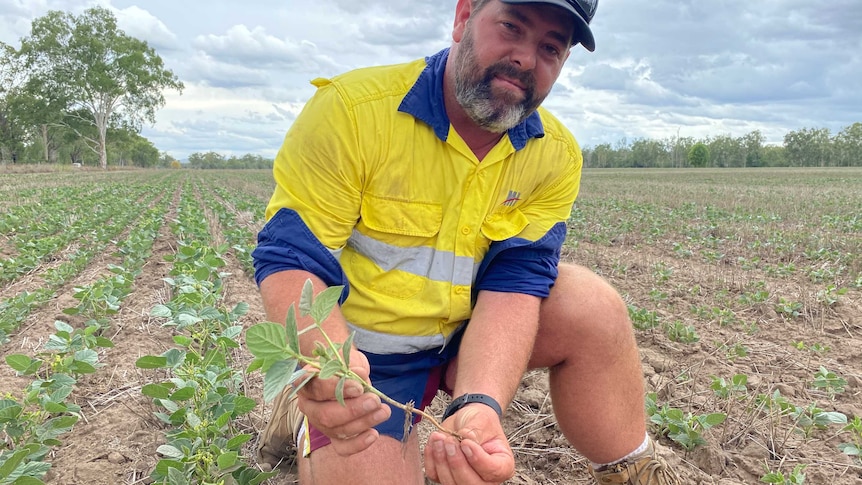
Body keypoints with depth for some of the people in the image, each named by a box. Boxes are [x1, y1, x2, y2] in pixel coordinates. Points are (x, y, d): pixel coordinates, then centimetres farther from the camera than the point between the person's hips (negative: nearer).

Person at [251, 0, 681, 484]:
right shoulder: (352, 110, -22)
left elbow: (514, 281, -18)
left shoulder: (556, 155, -10)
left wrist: (479, 403, -37)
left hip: (465, 335, 3)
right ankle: (306, 424, 15)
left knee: (590, 305, -21)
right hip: (360, 352, -2)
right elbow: (290, 261, -22)